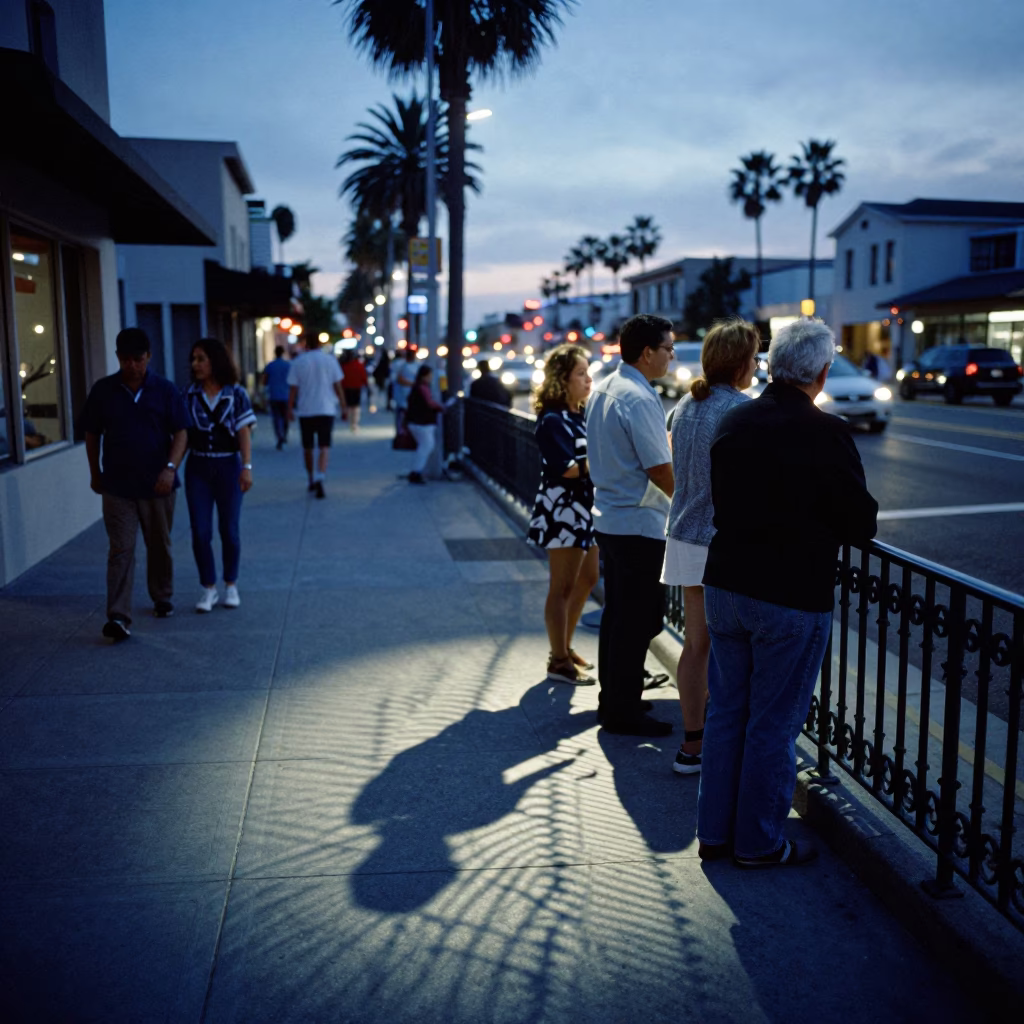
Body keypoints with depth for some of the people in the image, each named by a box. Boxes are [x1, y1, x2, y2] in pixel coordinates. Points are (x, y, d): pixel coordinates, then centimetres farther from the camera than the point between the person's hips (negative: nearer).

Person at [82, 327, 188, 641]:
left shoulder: (165, 390, -2)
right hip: (117, 486, -1)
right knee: (120, 550, -6)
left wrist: (171, 468, -18)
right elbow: (92, 434, 10)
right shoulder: (103, 390, 1)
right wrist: (95, 473, 12)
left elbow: (180, 433, -4)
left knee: (160, 546, 15)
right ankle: (118, 618, -10)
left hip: (158, 485, 1)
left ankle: (162, 599, 35)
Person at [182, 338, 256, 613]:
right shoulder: (189, 394, 1)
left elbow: (244, 433, -8)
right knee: (200, 532, 0)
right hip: (198, 468, 2)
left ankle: (231, 585, 22)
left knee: (229, 530, 6)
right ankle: (208, 588, 12)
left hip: (228, 466, -1)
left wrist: (247, 467, -16)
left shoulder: (236, 394, -4)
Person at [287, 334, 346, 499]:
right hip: (326, 410, -1)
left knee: (307, 447, 15)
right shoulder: (330, 360, 1)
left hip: (305, 411, 1)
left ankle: (312, 481, 27)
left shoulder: (297, 363, 1)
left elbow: (293, 389, -1)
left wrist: (290, 408, 5)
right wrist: (343, 405, 9)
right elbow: (338, 386, 1)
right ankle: (319, 479, -26)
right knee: (324, 447, -6)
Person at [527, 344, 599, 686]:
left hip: (585, 508, 9)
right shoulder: (552, 419, -14)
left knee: (587, 579, 17)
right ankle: (559, 662, 10)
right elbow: (568, 467, -21)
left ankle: (564, 647, 32)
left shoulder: (581, 415, 11)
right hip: (563, 510, -9)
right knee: (563, 587, -1)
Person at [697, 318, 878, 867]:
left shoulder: (732, 421, 1)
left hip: (724, 588, 6)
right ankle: (758, 842, 22)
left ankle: (713, 831, 28)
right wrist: (827, 525, 10)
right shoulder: (825, 433, -17)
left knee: (726, 711, 17)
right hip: (792, 597, -6)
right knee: (774, 724, 8)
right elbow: (861, 524, -10)